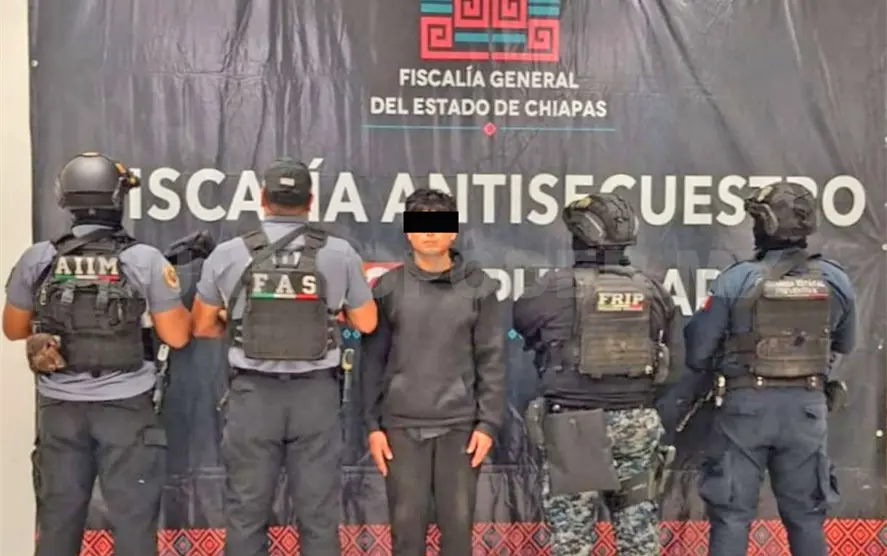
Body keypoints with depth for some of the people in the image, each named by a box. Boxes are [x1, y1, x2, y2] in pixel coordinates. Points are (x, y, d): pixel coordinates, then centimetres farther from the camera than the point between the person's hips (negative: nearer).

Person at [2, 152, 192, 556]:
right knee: (132, 516, 6)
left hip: (59, 406, 3)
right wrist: (174, 290, 9)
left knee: (58, 516, 15)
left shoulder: (37, 258, -2)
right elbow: (176, 337, -6)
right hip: (125, 406, -3)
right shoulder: (146, 259, -10)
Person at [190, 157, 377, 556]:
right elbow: (366, 323, 5)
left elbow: (202, 327, 5)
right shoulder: (340, 254, -5)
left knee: (246, 514, 11)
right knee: (319, 514, 11)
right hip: (316, 395, 0)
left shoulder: (228, 254, -5)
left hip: (253, 394, 0)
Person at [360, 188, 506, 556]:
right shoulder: (388, 288, 2)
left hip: (460, 425, 0)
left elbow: (491, 361, 1)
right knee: (407, 523, 7)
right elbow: (372, 361, 4)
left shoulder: (478, 288, 0)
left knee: (458, 523, 7)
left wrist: (488, 423, -4)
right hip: (402, 424, 1)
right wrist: (372, 424, 0)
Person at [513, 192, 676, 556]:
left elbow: (521, 320, 7)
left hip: (574, 424, -4)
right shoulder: (651, 291, 3)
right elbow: (664, 354, 10)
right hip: (637, 422, 4)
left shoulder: (556, 288, -10)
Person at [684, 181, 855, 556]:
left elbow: (698, 349, -7)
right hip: (806, 405, 3)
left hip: (746, 403, -3)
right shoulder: (835, 280, -2)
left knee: (732, 513, 7)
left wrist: (716, 370, 15)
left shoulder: (737, 279, -13)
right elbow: (844, 345, 14)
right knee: (805, 512, 16)